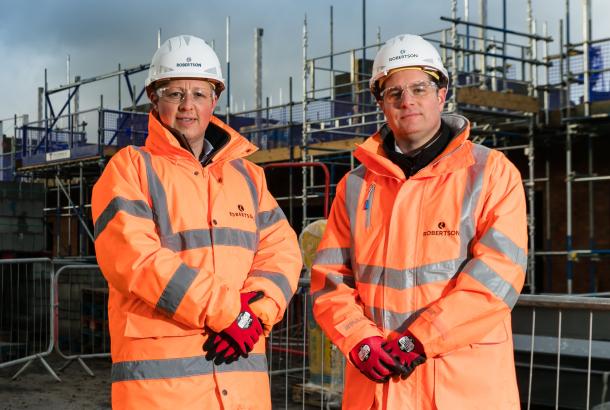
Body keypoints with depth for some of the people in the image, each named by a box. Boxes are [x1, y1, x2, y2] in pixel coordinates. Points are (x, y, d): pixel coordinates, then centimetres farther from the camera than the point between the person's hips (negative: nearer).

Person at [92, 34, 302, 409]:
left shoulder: (248, 175, 16)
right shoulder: (131, 168, 1)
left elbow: (282, 251, 7)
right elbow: (134, 258, -12)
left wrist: (255, 314, -12)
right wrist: (229, 313, -14)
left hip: (241, 364, 4)